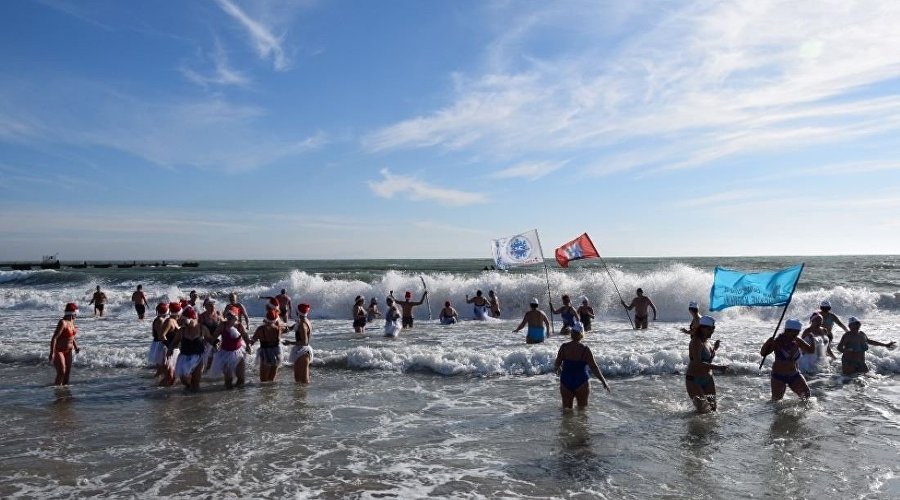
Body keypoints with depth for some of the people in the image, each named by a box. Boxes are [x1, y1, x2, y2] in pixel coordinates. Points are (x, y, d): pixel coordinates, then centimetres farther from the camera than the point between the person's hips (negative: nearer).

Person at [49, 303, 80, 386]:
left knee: (68, 372, 11)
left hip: (68, 351, 8)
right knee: (61, 373, -10)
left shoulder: (72, 321, 3)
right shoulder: (63, 323, -23)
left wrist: (76, 347, 12)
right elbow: (54, 338, -26)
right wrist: (52, 353, -29)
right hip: (58, 351, -8)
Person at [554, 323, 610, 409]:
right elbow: (594, 368, -12)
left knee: (566, 408, 14)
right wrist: (604, 382, -3)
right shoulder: (585, 349, -12)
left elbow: (556, 365, -1)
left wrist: (558, 369, 22)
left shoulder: (563, 347, -5)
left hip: (565, 383, 2)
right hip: (581, 383, -2)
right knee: (582, 408, 12)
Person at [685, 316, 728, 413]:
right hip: (694, 380, -9)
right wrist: (718, 367, -32)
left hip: (708, 379, 9)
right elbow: (698, 363, -29)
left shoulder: (706, 341, 8)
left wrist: (714, 348, 8)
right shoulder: (696, 342, -18)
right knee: (704, 410, -11)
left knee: (713, 408, 10)